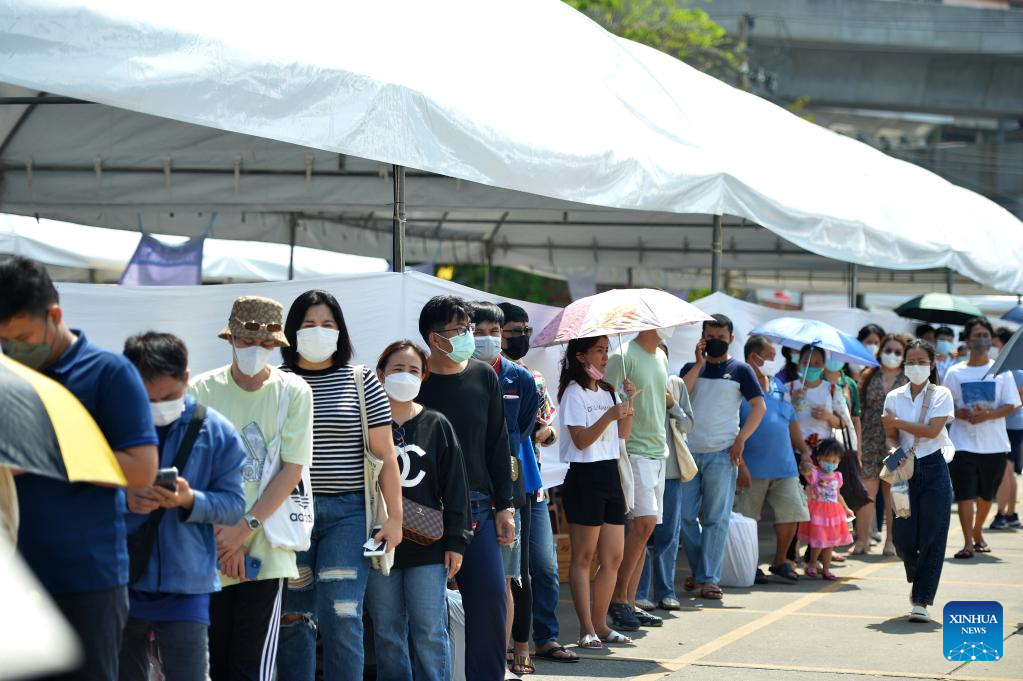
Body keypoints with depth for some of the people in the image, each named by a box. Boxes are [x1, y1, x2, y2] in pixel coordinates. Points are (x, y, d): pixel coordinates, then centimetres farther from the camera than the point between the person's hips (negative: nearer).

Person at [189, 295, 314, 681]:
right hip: (211, 549, 1)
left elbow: (292, 469, -3)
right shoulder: (201, 391, 2)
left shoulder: (293, 392, 1)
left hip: (265, 550, -1)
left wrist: (246, 527, -11)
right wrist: (224, 537, -7)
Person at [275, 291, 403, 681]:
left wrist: (395, 517, -1)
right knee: (294, 617, 4)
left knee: (342, 616, -10)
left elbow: (385, 455, 4)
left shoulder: (361, 380, 6)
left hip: (347, 512, -1)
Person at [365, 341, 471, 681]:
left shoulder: (436, 425, 4)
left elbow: (454, 486, 4)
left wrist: (456, 540, -1)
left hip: (428, 547, -1)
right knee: (387, 633, 6)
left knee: (429, 632, -1)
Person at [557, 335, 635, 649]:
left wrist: (628, 402, 1)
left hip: (610, 475, 8)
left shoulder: (606, 392, 16)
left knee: (613, 557, 7)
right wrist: (609, 415, -26)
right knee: (584, 556, -3)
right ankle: (586, 629, 0)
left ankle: (599, 624, 15)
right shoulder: (574, 393, -7)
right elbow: (581, 440, -16)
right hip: (584, 477, -8)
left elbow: (622, 434, 14)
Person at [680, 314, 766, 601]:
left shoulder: (740, 370, 5)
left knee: (716, 519, -3)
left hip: (721, 454, -3)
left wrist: (740, 440, -7)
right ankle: (699, 570, 19)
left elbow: (759, 406, 1)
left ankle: (709, 579, -1)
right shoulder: (691, 368, 14)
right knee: (685, 516, 3)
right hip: (689, 452, 3)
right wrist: (699, 363, -3)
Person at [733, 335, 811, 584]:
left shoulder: (777, 386, 17)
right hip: (753, 469, -6)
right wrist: (739, 464, -19)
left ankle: (780, 561, 15)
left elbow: (791, 422, 25)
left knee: (791, 512, 0)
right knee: (746, 521, 0)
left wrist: (804, 451, 18)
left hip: (784, 467, 6)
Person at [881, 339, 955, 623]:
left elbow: (932, 430, -12)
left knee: (931, 536, -6)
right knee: (902, 535, -3)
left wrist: (897, 422, -8)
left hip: (933, 469, -2)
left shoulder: (941, 395, 0)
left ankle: (921, 602, -1)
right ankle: (917, 580, 29)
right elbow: (891, 436, 4)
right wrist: (895, 451, -17)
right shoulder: (894, 397, 8)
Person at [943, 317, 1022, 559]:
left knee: (986, 494, 13)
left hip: (994, 445, 1)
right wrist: (965, 414, -17)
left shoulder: (1001, 371, 4)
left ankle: (978, 533, 34)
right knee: (964, 493, -10)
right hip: (963, 442, -1)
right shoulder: (955, 372, 4)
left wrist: (987, 415, -19)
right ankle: (968, 542, -9)